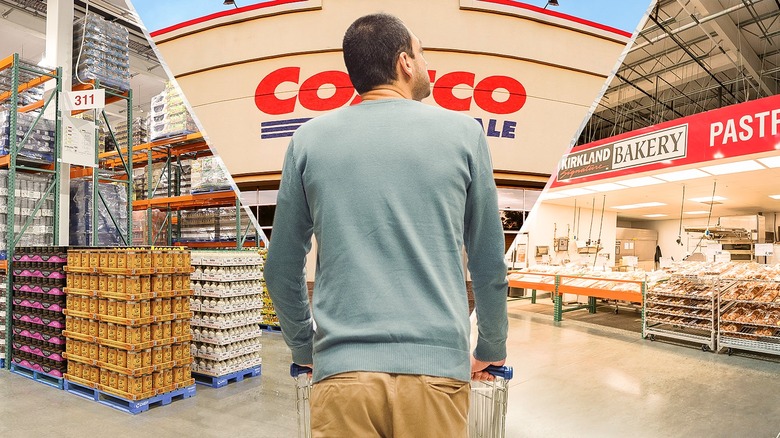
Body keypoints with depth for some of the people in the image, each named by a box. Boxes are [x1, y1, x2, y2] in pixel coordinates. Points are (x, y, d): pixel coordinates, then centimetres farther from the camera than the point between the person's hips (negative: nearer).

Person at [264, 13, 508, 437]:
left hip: (342, 371, 1)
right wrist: (489, 351, 21)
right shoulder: (463, 132, 1)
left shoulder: (309, 139, 3)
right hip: (436, 368, 0)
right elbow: (489, 265, 6)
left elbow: (281, 269, 8)